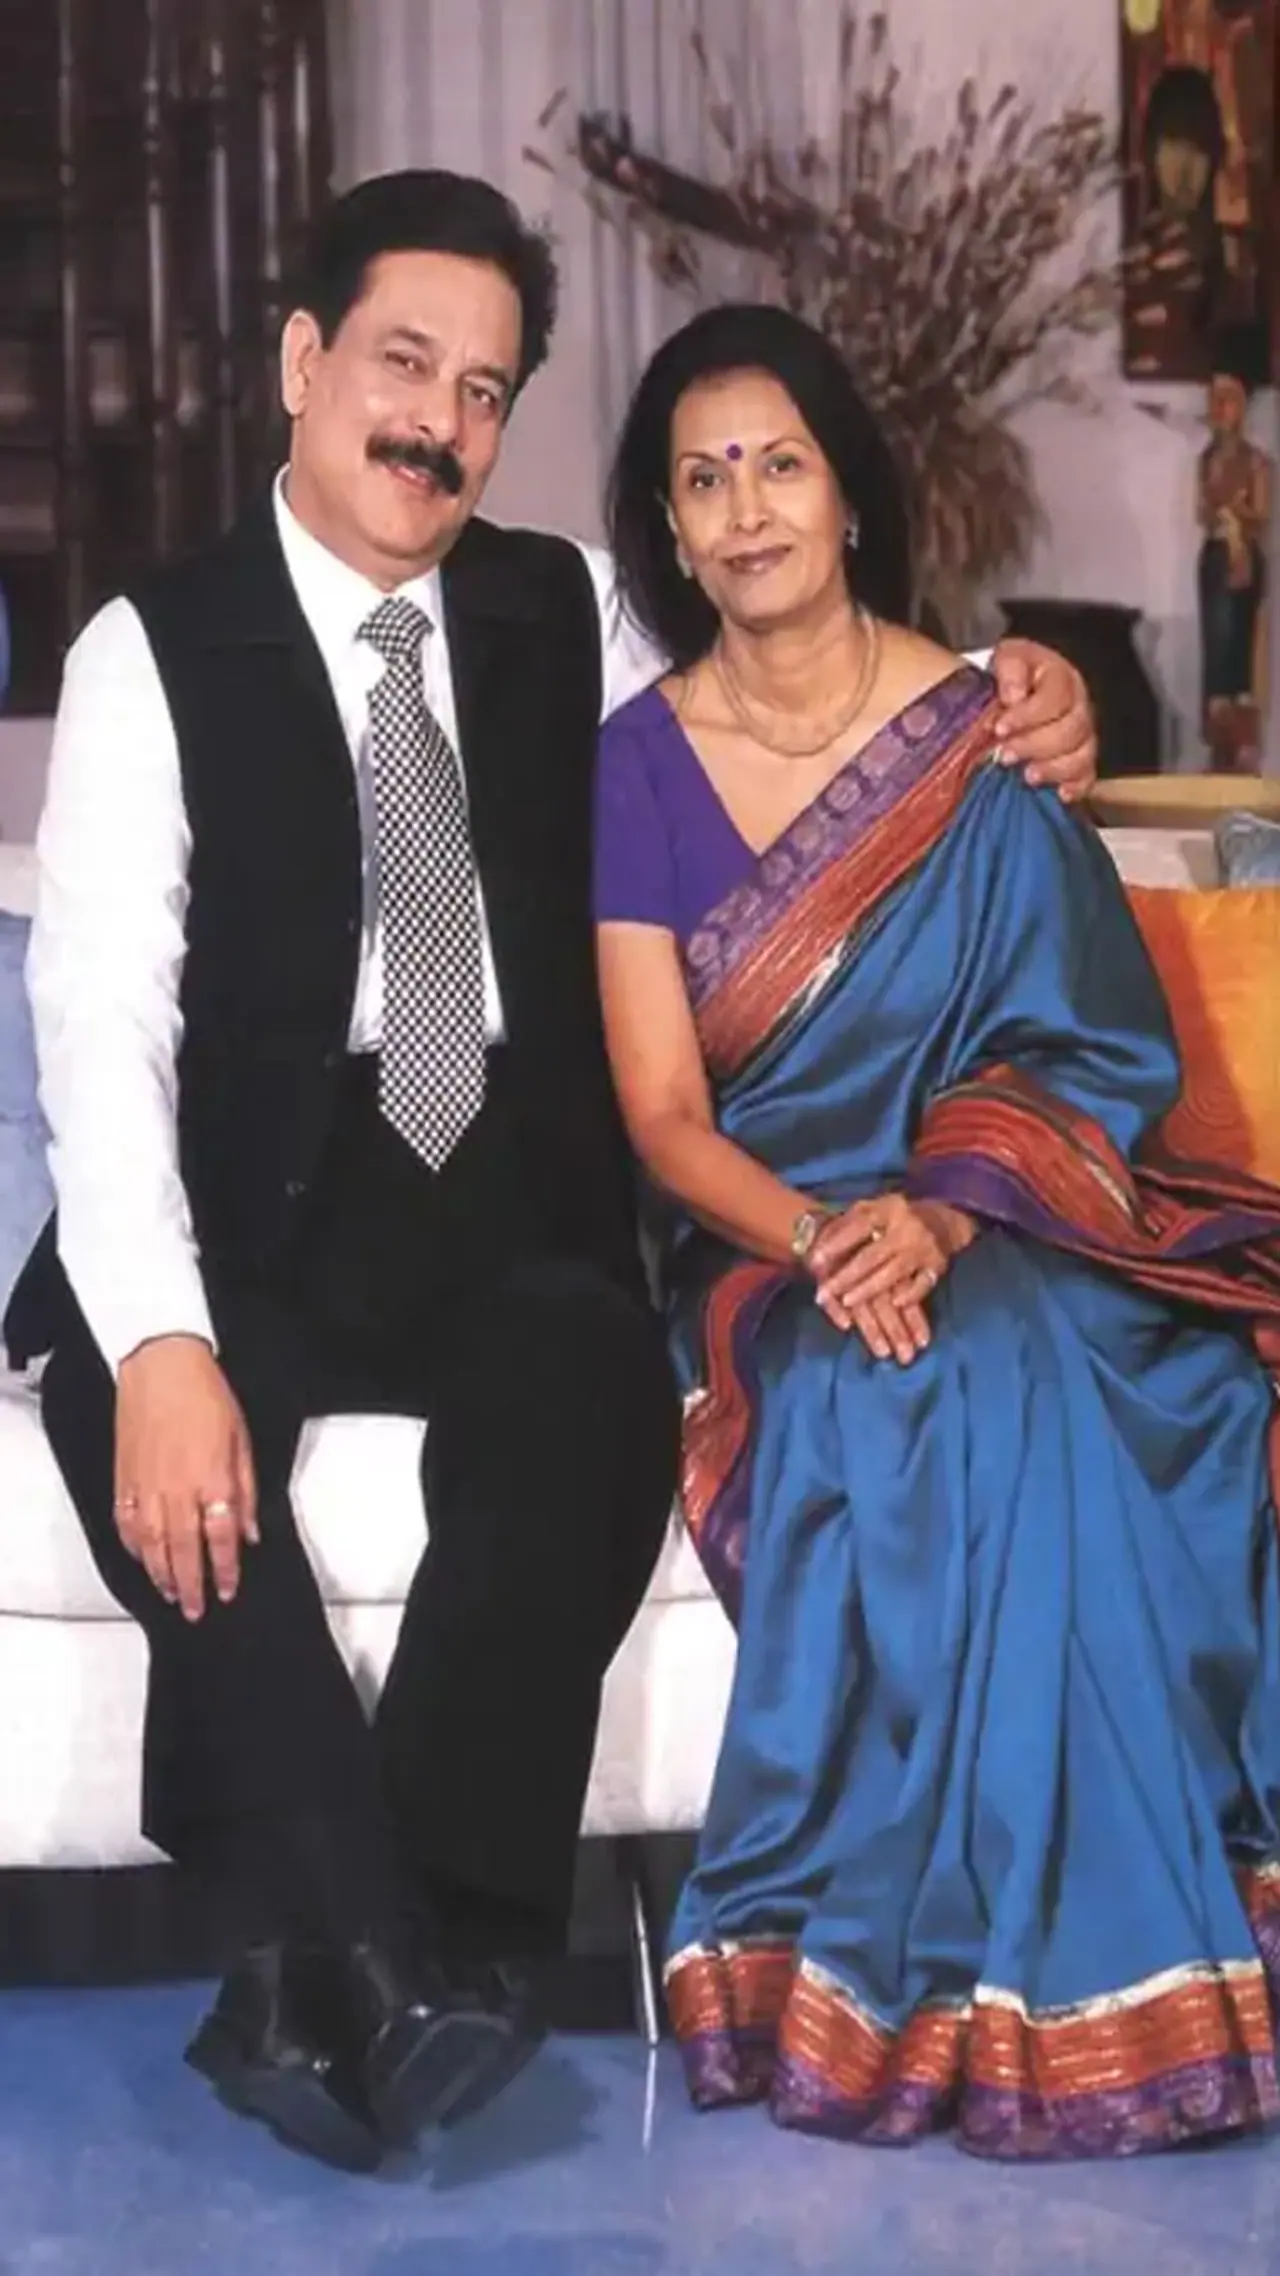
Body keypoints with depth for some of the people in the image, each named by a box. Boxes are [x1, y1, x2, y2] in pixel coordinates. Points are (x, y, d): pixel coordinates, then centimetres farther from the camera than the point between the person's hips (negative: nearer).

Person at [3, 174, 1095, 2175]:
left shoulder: (568, 613, 12)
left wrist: (1017, 716, 2)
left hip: (517, 1208, 2)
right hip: (257, 1214, -2)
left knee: (596, 1402, -31)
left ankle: (339, 1979, -30)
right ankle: (403, 1976, -33)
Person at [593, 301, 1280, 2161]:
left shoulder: (979, 734, 2)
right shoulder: (641, 766, 2)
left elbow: (1089, 1050, -1)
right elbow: (663, 1113, -3)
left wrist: (939, 1213, -20)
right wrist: (813, 1238, -23)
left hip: (996, 1227, 0)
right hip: (763, 1249, 0)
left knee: (1025, 1387, -34)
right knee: (887, 1410, -33)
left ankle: (1074, 1975, -23)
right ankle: (904, 1967, -25)